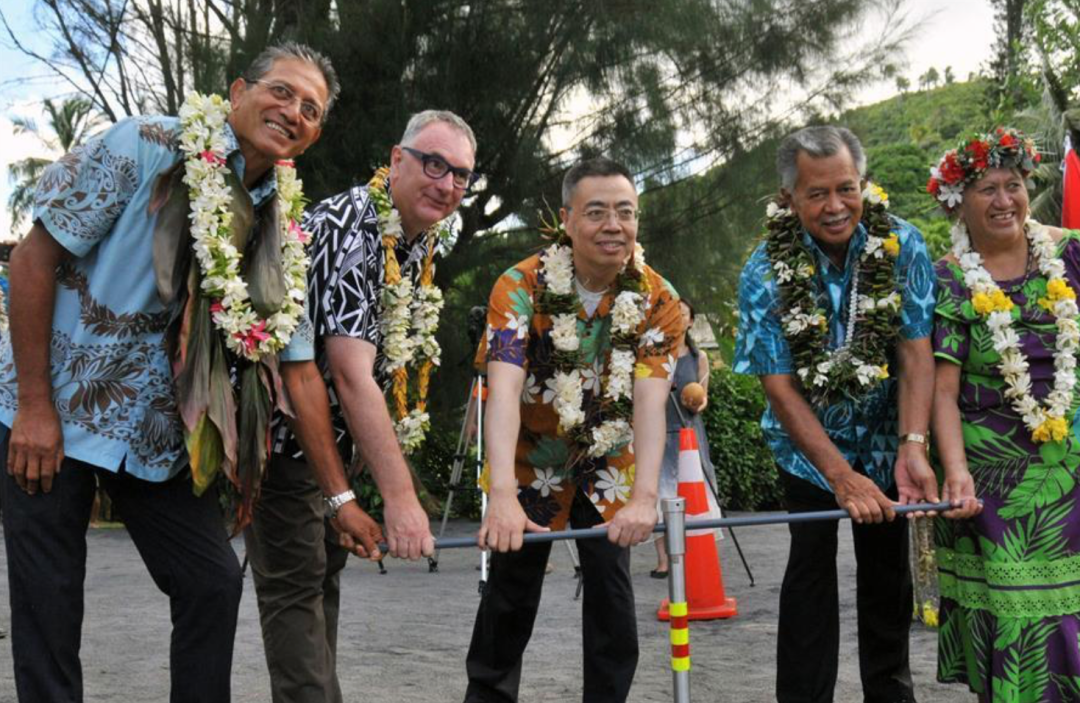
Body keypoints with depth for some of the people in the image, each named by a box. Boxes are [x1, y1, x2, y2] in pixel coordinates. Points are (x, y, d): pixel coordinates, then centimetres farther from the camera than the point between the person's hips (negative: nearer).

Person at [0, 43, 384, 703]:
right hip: (55, 411, -5)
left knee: (215, 583, 4)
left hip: (162, 429, 5)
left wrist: (340, 497, 2)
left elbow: (298, 369, 5)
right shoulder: (146, 148, -13)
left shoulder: (281, 232, 3)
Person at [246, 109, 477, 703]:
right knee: (295, 583, -10)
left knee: (326, 570, 15)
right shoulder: (347, 230, -28)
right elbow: (350, 375, -35)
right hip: (281, 430, -9)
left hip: (337, 434, 9)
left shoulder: (426, 239, 1)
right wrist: (399, 496, -39)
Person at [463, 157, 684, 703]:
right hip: (529, 461, -1)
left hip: (608, 466, 2)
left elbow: (650, 399, -27)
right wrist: (501, 495, -48)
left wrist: (644, 496, -43)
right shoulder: (521, 285, -22)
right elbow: (504, 390, -34)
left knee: (612, 589, -2)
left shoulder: (656, 299, -16)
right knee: (511, 591, 5)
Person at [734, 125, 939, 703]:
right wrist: (841, 475, -27)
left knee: (888, 569, 9)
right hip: (807, 444, -2)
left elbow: (916, 354, -16)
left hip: (884, 438, 2)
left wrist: (912, 446, -29)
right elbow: (780, 388, -19)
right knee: (810, 565, -4)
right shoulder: (765, 274, -19)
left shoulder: (903, 248, -15)